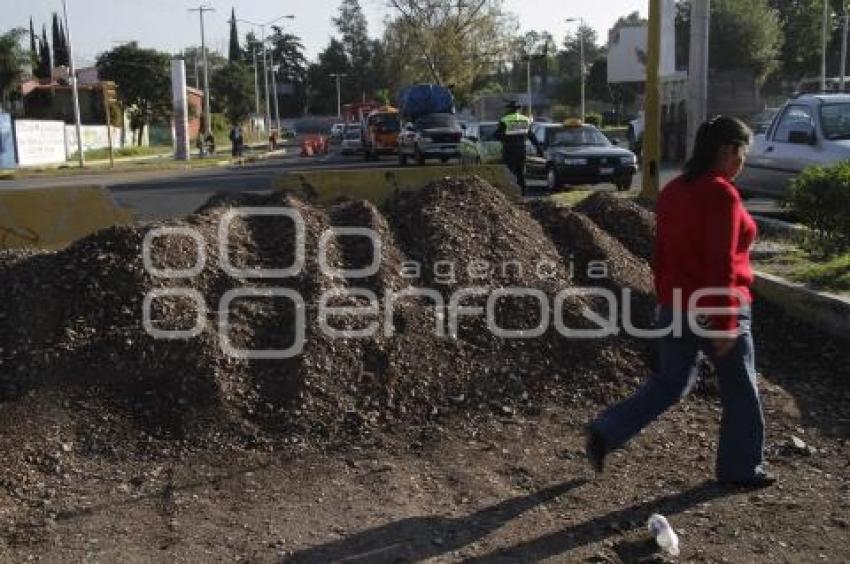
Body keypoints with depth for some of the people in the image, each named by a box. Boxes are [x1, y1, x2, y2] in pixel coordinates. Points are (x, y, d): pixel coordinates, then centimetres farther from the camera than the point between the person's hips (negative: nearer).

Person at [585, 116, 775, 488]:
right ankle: (740, 469, 26)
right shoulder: (721, 194, -18)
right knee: (739, 391, 11)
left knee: (670, 382, 18)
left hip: (676, 306, 8)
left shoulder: (674, 191, 8)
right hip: (712, 309, -8)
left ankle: (604, 433, 8)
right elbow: (722, 265, -21)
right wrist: (726, 323, -18)